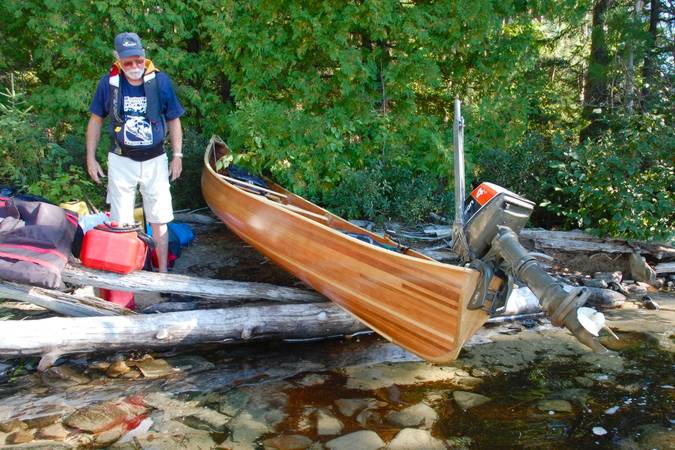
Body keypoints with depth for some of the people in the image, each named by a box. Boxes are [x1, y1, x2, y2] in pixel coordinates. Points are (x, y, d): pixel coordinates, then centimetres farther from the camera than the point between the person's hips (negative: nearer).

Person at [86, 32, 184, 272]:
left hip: (154, 160, 0)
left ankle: (163, 272, 19)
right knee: (120, 222, 9)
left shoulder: (160, 81, -8)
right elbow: (96, 120, 5)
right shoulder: (108, 83, -7)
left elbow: (174, 120, 2)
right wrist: (91, 158, 4)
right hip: (121, 161, 1)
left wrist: (177, 156, 0)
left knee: (159, 220, 7)